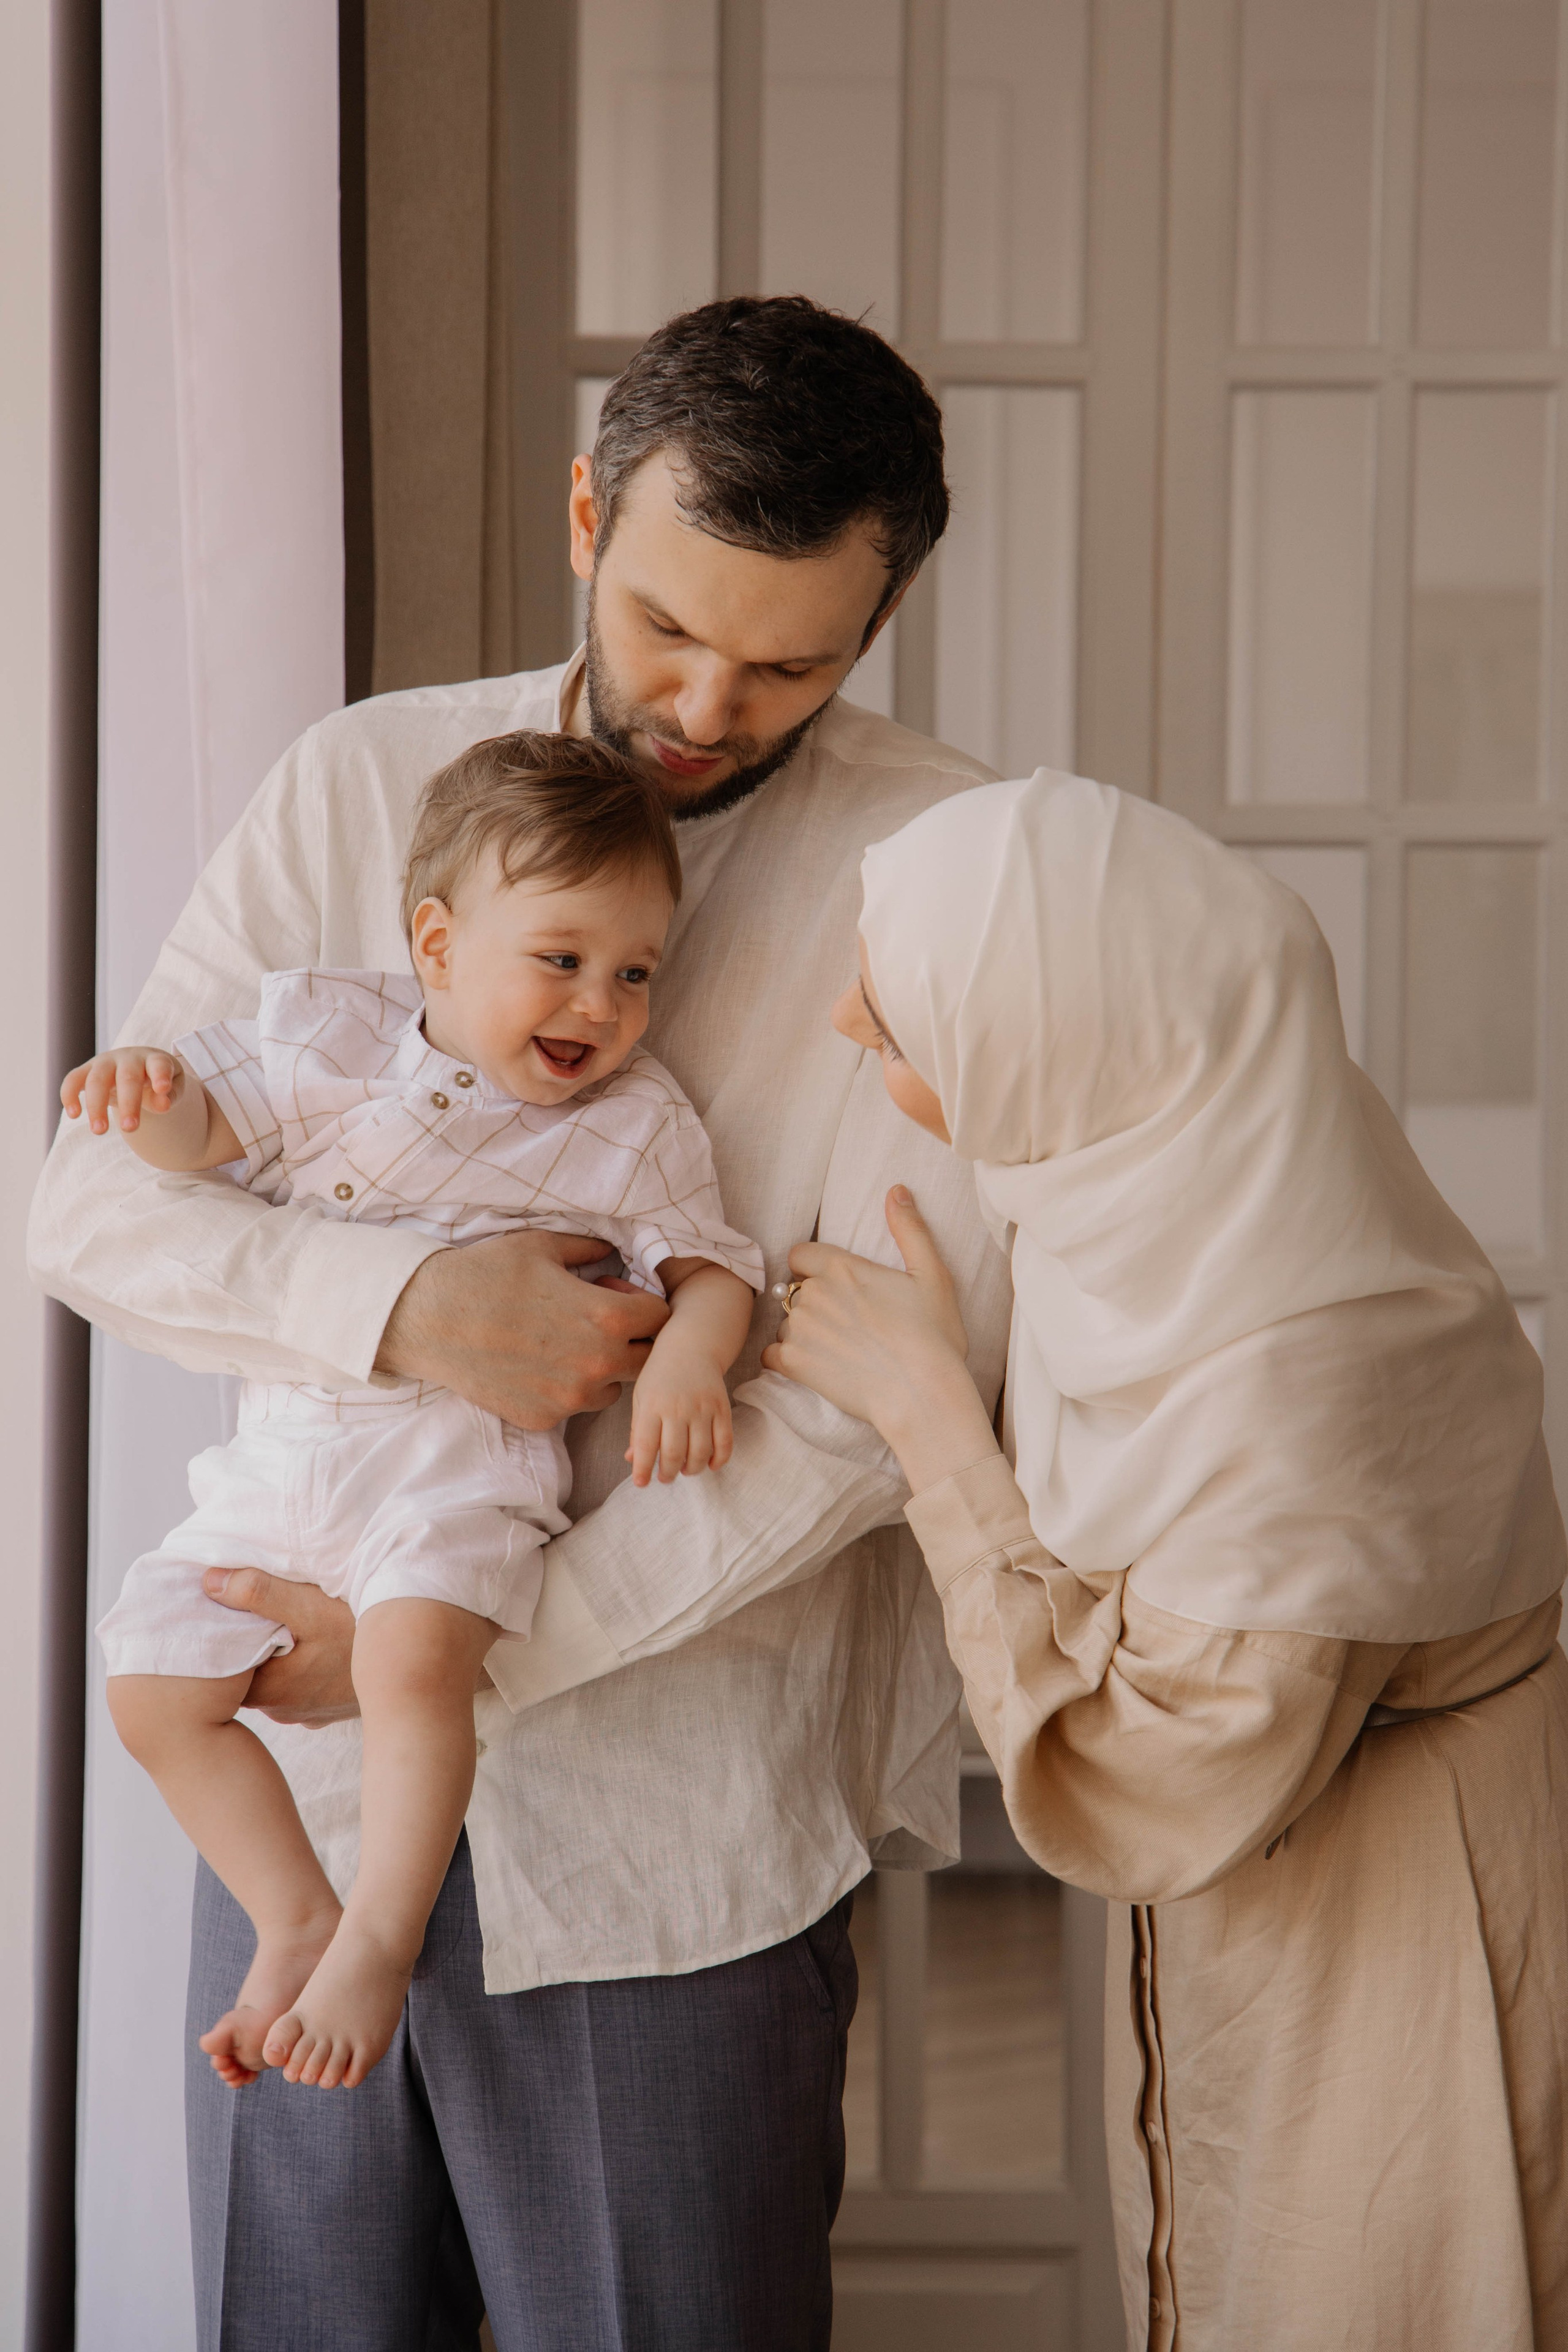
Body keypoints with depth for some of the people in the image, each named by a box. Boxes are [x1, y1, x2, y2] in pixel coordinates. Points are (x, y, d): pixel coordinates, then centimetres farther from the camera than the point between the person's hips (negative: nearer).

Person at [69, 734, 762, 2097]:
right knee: (156, 1685, -2)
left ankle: (378, 1942, -16)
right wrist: (149, 1091, -17)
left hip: (463, 1457, -4)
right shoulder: (332, 1040, 5)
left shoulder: (635, 1127, 2)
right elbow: (204, 1129, 7)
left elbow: (711, 1265, 4)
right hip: (281, 1458, 4)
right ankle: (294, 1922, 12)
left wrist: (689, 1358, -19)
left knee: (414, 1655, -31)